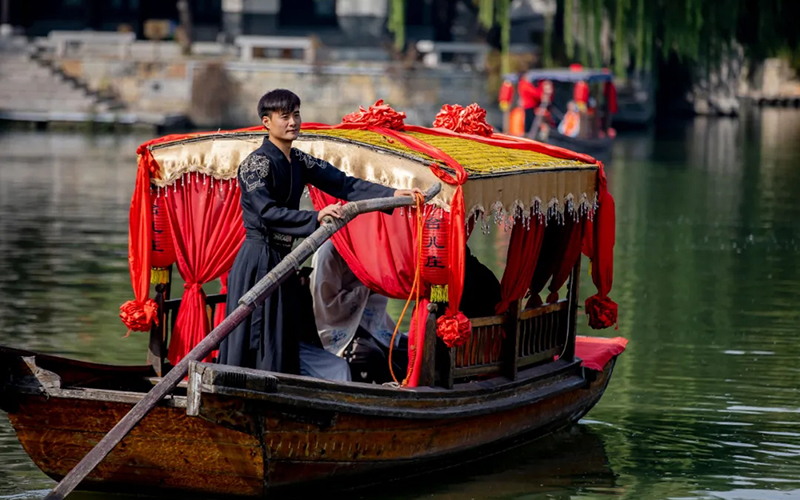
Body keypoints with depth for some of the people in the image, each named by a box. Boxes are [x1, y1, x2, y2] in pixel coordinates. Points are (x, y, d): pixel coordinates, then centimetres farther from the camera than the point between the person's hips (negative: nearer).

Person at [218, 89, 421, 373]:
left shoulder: (299, 162, 12)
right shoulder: (257, 163, -12)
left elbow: (343, 184, 4)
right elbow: (267, 212, -24)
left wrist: (394, 194, -6)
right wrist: (316, 217, -33)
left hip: (283, 259, 8)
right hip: (258, 261, -8)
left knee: (282, 343, 7)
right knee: (252, 341, -8)